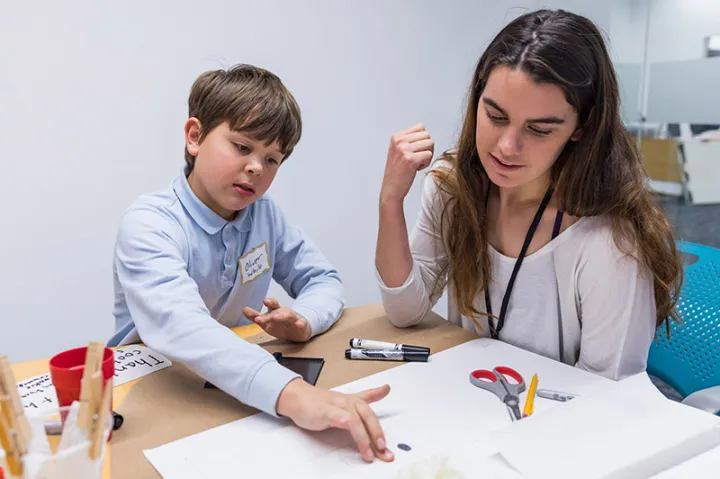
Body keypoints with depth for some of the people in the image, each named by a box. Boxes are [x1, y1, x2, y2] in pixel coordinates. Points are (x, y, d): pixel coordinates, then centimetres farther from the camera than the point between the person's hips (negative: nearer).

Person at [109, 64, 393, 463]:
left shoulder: (264, 214, -2)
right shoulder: (148, 224, -19)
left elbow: (324, 280, 5)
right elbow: (178, 328, -36)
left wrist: (303, 320, -17)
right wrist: (291, 394, -49)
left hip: (236, 391, 4)